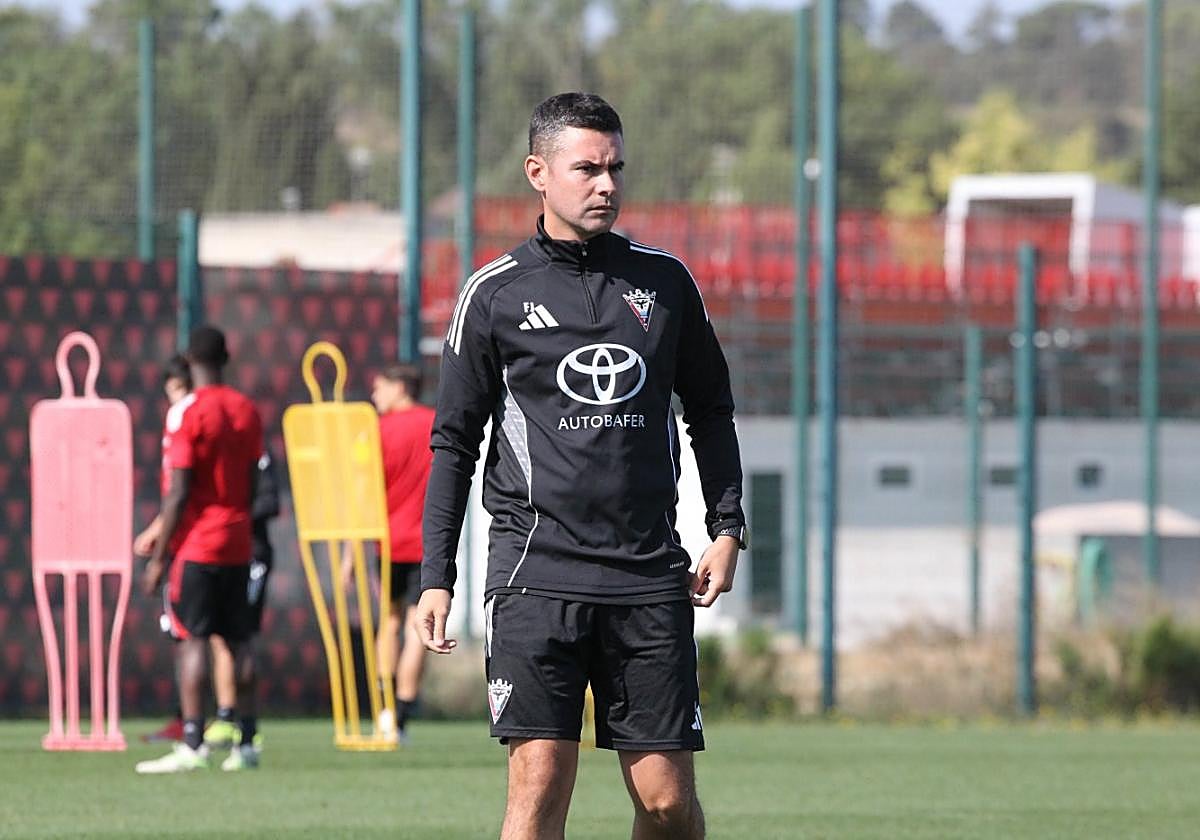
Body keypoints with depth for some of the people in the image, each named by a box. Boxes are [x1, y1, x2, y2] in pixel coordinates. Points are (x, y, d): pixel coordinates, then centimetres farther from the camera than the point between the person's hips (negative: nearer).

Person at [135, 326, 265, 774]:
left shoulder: (187, 413, -11)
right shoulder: (248, 411, 10)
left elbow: (179, 492, -14)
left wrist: (159, 556, -10)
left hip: (198, 546, -6)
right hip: (238, 544, 6)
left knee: (191, 638, -8)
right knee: (238, 639, 8)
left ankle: (192, 744, -16)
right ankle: (246, 742, 7)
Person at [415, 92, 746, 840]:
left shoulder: (664, 281, 9)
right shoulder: (496, 294, 3)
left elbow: (710, 409, 20)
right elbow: (455, 441, 7)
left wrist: (727, 527, 9)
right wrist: (437, 575, 2)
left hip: (650, 577, 2)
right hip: (536, 573, -2)